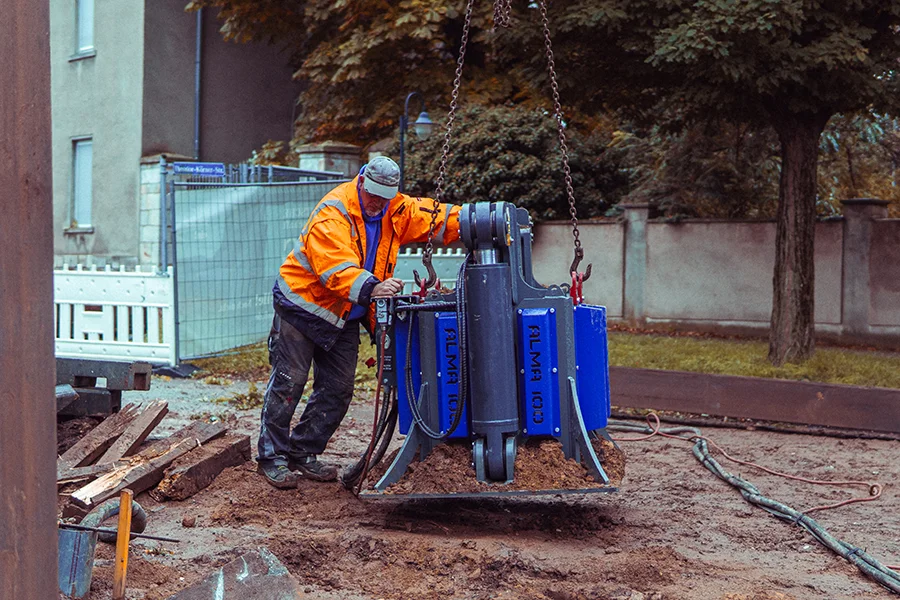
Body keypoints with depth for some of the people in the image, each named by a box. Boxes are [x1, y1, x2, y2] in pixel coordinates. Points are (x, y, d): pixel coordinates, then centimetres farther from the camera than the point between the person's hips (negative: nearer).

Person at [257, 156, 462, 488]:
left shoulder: (398, 210, -3)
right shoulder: (332, 213, -25)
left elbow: (436, 217, -2)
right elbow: (337, 268, -37)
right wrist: (371, 289, -52)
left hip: (345, 317, 7)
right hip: (302, 304, -7)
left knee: (338, 389, 7)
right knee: (289, 381, -3)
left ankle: (303, 453, 21)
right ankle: (271, 457, 10)